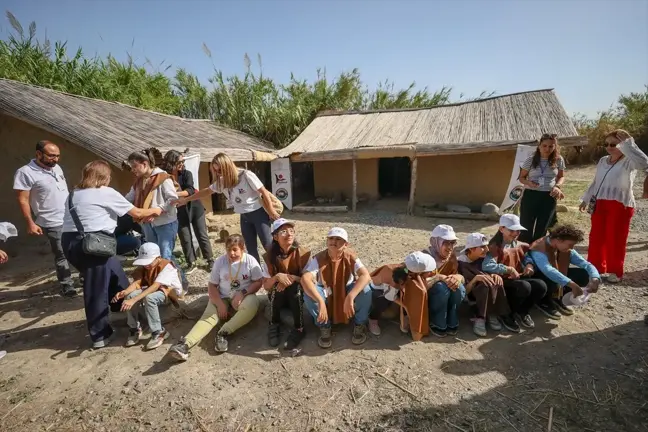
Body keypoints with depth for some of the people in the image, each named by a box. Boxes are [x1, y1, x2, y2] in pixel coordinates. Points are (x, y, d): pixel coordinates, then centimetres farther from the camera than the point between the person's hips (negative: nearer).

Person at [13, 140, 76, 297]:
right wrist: (30, 223, -15)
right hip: (54, 223, -6)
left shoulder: (56, 168, 9)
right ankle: (67, 287, 14)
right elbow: (23, 200, -12)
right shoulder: (25, 172, -11)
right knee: (61, 255, 1)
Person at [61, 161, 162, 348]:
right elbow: (136, 213, 0)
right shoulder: (106, 193, -4)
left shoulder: (75, 194, 19)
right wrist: (154, 211, 20)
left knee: (115, 274, 22)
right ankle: (99, 336, 17)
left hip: (72, 241, 9)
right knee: (96, 289, 3)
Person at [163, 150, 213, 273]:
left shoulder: (187, 174, -8)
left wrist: (176, 194, -36)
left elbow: (190, 190, -21)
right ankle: (191, 264, 20)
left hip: (194, 208, 0)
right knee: (185, 239, 5)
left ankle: (210, 261, 18)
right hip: (179, 212, 0)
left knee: (202, 235, 6)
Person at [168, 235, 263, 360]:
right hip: (222, 298, 2)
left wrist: (243, 293, -24)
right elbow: (211, 286, -1)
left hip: (244, 297, -2)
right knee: (208, 316, -23)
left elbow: (259, 282, -8)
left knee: (252, 304, -35)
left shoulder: (250, 260, -8)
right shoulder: (219, 262, -3)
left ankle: (223, 333, -30)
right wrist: (220, 304, -15)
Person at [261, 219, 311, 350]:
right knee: (277, 287, -31)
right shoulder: (269, 256, -13)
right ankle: (274, 325, -7)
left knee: (295, 286, -32)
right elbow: (266, 285, -11)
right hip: (277, 296, 1)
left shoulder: (303, 253, -16)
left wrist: (292, 278, -30)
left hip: (297, 295, 0)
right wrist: (277, 276, -31)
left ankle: (298, 329, -15)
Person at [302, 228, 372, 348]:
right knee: (308, 293, -32)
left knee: (365, 290, -30)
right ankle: (324, 327, -7)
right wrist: (321, 302, -51)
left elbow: (366, 276, -34)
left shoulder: (350, 257, -20)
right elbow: (305, 279, -39)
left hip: (347, 293, 1)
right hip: (326, 295, 0)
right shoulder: (318, 259, -23)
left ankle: (360, 325, -3)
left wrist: (350, 297, -47)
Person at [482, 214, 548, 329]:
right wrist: (509, 269, -25)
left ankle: (522, 311, 6)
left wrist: (529, 264, 6)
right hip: (503, 282, -7)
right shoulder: (495, 246, -15)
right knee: (525, 286, -32)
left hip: (519, 279, 7)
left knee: (541, 286, -17)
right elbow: (486, 266, -29)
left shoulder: (519, 245, 10)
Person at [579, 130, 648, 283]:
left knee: (615, 240, 3)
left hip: (620, 206, -6)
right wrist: (586, 199, 19)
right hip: (600, 205, 6)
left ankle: (615, 272, 20)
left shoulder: (629, 162, -9)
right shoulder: (603, 161, 11)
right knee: (596, 238, 11)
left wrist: (628, 144, -27)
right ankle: (597, 268, 26)